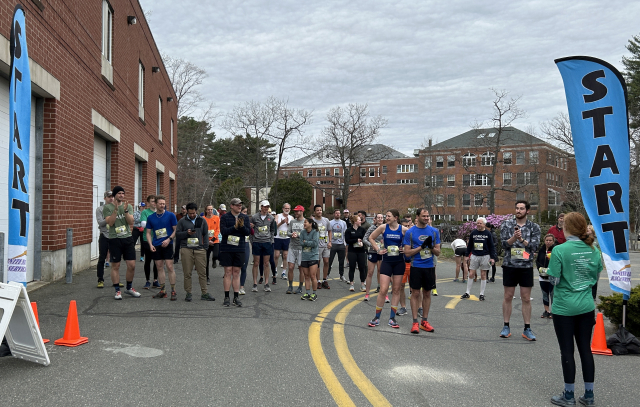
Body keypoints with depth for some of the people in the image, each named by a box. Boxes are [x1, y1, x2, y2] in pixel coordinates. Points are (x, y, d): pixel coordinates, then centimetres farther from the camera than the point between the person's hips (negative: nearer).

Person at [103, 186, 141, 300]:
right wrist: (115, 210, -18)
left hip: (127, 238, 3)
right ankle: (117, 290, 12)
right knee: (115, 266, 3)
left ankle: (129, 288, 19)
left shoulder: (128, 206, 9)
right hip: (114, 239, -3)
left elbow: (131, 222, -1)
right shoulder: (108, 207, 0)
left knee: (131, 265, 2)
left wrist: (125, 210, -14)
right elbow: (110, 222, -11)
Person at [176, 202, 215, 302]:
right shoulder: (182, 221, 8)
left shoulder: (202, 221, 13)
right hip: (186, 249, -1)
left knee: (202, 272, 1)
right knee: (187, 273, 1)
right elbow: (177, 234, 8)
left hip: (200, 250, 1)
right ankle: (188, 293, 11)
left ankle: (204, 293, 7)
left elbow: (205, 234, 15)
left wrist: (205, 247, 5)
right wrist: (187, 233, -10)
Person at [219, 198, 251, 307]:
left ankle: (236, 298, 10)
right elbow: (223, 231, -10)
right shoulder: (224, 217, 0)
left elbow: (248, 232, 1)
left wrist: (242, 226, -17)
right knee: (228, 272, 0)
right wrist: (235, 227, -21)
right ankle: (227, 298, 6)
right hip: (226, 248, -2)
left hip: (239, 249, 2)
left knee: (236, 273, 5)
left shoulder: (245, 217, 9)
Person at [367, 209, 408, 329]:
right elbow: (371, 238, 10)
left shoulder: (403, 229, -3)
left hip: (399, 262, 1)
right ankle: (377, 317, 6)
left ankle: (392, 318, 16)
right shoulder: (383, 227, -3)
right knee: (383, 290, -7)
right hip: (387, 261, -1)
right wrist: (378, 249, 2)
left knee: (396, 290, 7)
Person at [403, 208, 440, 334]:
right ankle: (415, 322, 3)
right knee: (415, 293, -2)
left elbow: (438, 252, 5)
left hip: (430, 267, 3)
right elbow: (407, 252, -6)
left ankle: (424, 321, 18)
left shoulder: (434, 231, 5)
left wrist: (431, 247, -16)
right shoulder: (410, 232, -3)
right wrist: (422, 247, -16)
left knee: (427, 294, 9)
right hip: (416, 266, -3)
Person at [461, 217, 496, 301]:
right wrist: (466, 255, 10)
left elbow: (492, 246, 2)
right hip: (474, 256, 2)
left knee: (483, 275, 4)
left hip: (485, 256, -2)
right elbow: (469, 245, 13)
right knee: (471, 274, 1)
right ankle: (468, 293, 10)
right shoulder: (473, 233, 5)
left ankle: (482, 294, 12)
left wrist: (492, 257, -4)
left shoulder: (488, 234, -1)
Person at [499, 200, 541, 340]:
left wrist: (522, 240, -20)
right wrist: (514, 237, -23)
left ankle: (527, 329, 15)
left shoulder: (534, 227, 2)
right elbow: (504, 244, -6)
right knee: (508, 297, 6)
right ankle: (506, 327, 16)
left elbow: (535, 246, -6)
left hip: (526, 266, 0)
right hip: (510, 265, 0)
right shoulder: (507, 225, 2)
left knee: (526, 298, 5)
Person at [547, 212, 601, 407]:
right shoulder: (593, 250, 0)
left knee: (567, 351, 5)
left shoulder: (560, 250, -17)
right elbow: (596, 277, 9)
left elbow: (553, 280, -14)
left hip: (564, 307, -5)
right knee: (586, 349, 12)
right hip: (586, 306, 5)